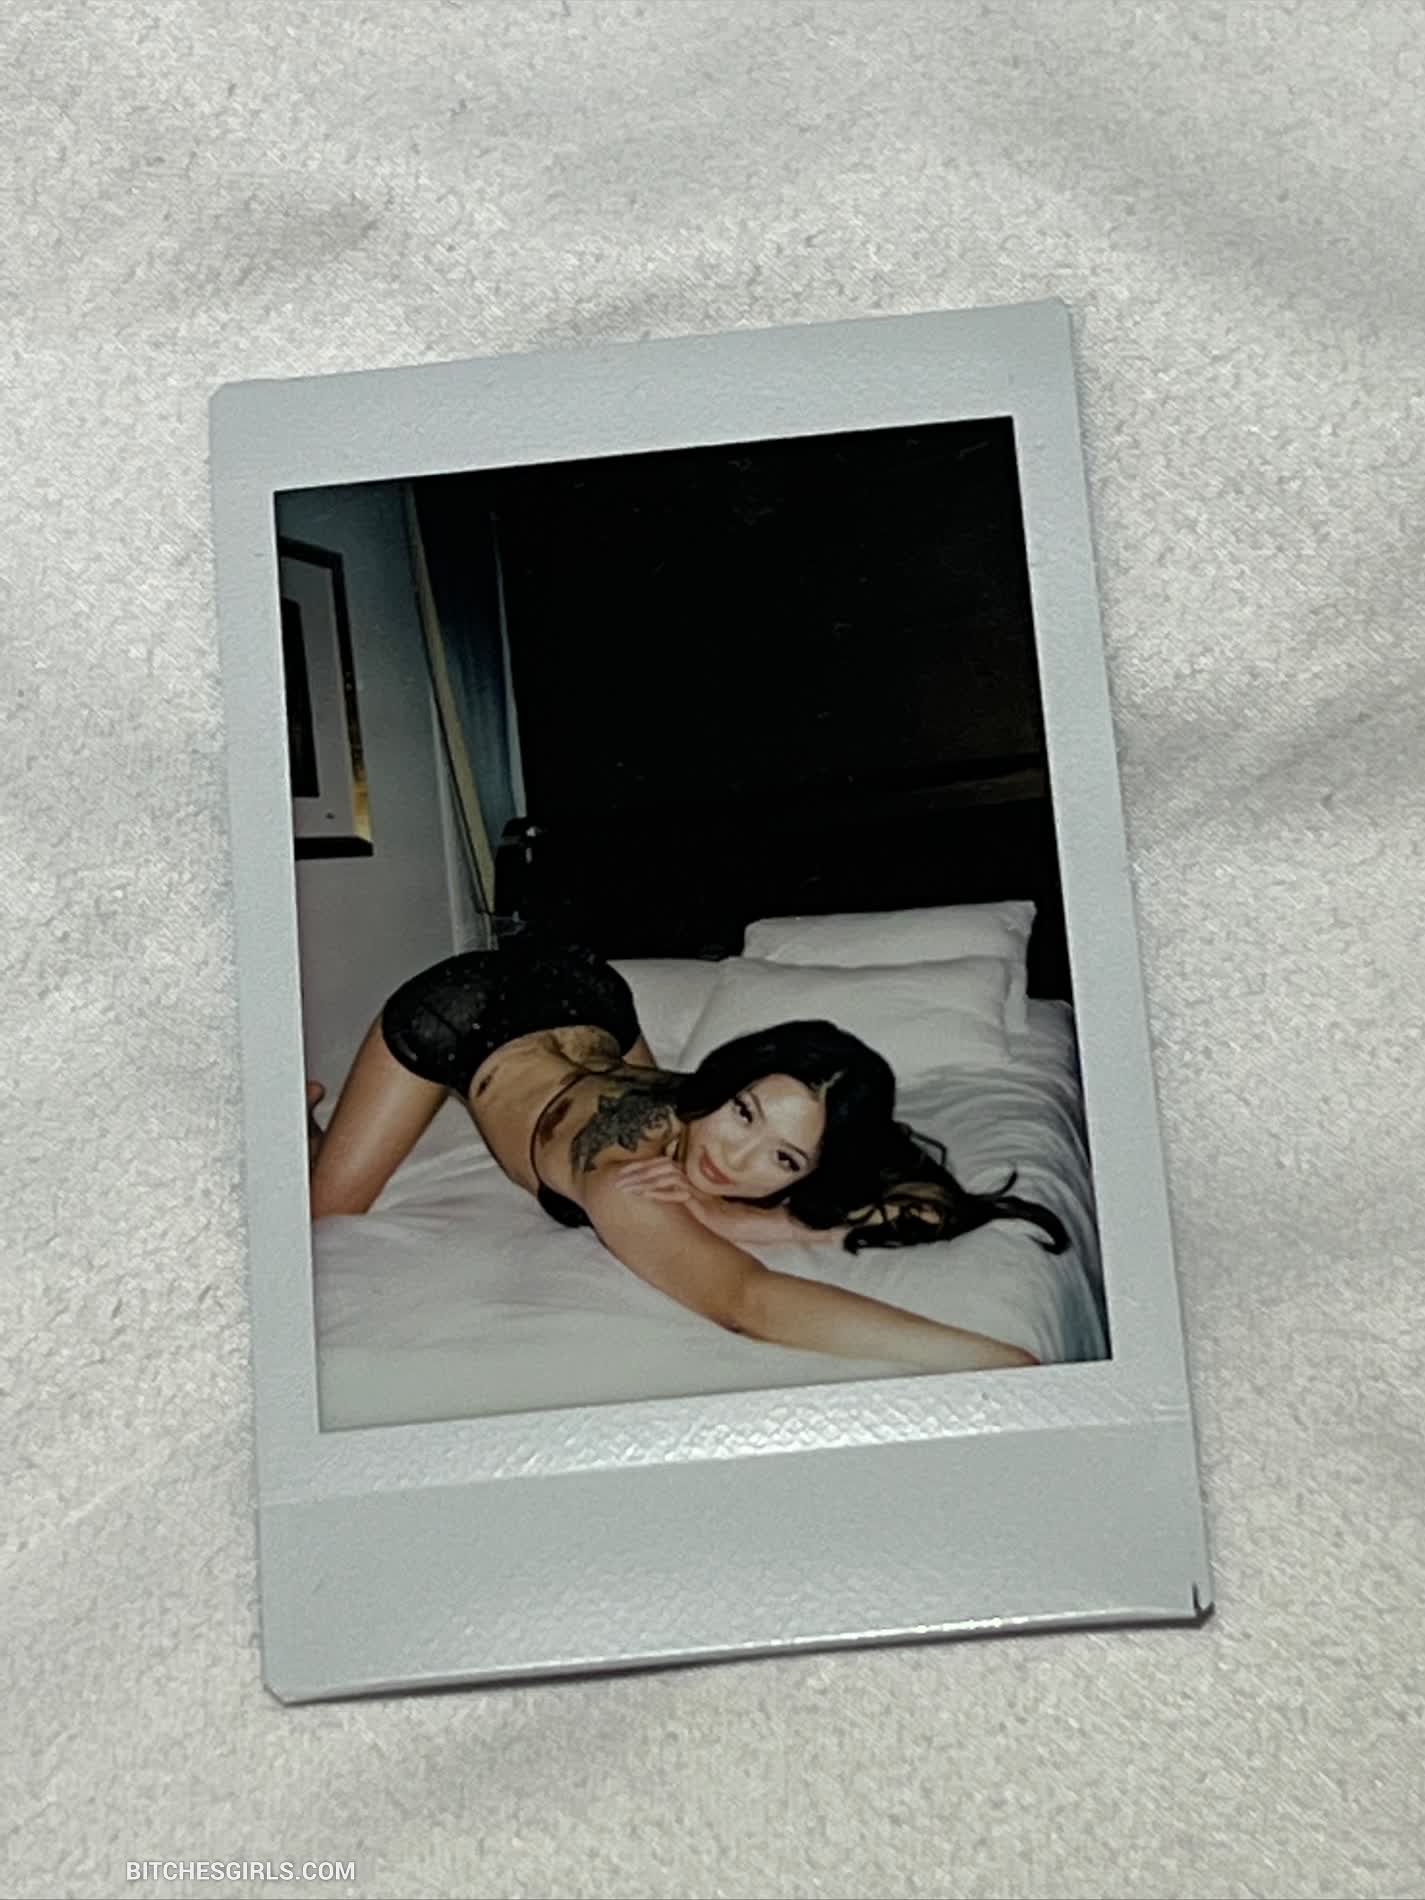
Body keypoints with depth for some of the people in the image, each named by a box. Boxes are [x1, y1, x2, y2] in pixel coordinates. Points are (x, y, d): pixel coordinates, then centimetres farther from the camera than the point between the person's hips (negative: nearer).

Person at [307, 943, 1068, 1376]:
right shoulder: (624, 1178, -48)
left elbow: (932, 1202, -34)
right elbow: (749, 1300, -65)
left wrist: (737, 1221, -45)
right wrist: (1000, 1363, -74)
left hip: (584, 1001, 4)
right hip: (460, 1006, -4)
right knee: (321, 1210, 6)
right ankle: (301, 1106, 38)